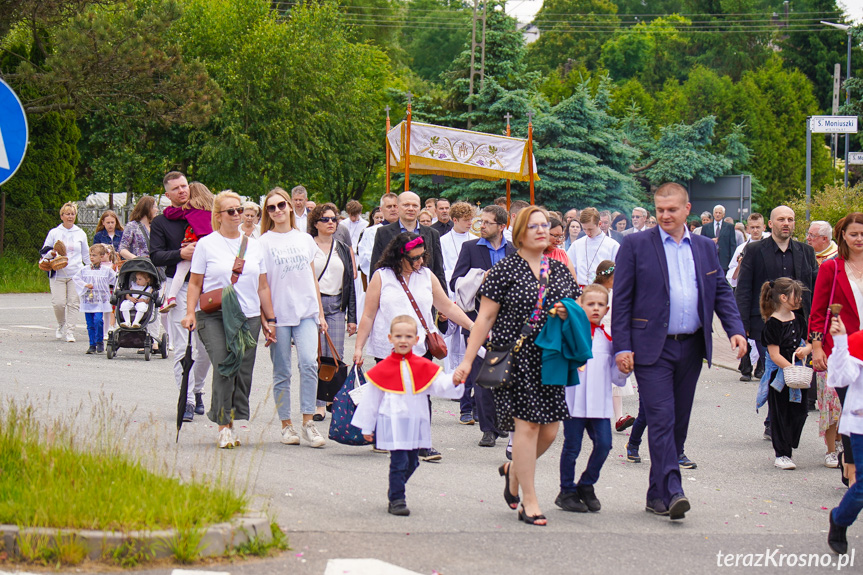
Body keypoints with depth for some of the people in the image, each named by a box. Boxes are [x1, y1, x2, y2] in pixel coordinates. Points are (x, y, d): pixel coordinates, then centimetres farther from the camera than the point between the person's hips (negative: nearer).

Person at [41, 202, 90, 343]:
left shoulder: (80, 234, 13)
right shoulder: (54, 233, 8)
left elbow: (86, 255, 21)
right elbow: (44, 252, 10)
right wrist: (52, 253, -11)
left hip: (76, 273, 1)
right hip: (58, 273, -1)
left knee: (74, 303, -8)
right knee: (58, 303, -10)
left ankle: (70, 331, -3)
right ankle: (61, 325, 17)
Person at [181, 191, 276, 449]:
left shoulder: (254, 246, 16)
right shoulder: (206, 244, 6)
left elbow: (262, 287, 19)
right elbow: (195, 283, 6)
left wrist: (269, 320, 15)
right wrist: (190, 312, -7)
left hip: (249, 317, 4)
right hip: (214, 316, -4)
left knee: (243, 372, -2)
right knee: (224, 366, -18)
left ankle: (234, 422, 7)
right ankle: (224, 425, -14)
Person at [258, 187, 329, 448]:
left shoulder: (305, 239, 12)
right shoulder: (264, 242, 2)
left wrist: (320, 312, 14)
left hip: (306, 311, 2)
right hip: (278, 314, -2)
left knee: (309, 363, -15)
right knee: (282, 372, 2)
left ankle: (308, 422, -11)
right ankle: (286, 425, 10)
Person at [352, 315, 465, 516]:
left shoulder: (424, 367, 6)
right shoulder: (383, 369, 0)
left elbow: (440, 384, 0)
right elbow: (371, 398, 6)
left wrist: (454, 381, -22)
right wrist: (367, 426, 7)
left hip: (416, 422, 4)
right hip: (392, 422, -4)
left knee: (412, 462, 11)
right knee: (399, 460, -10)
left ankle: (395, 491, 32)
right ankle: (396, 500, -1)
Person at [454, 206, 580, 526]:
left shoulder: (560, 271, 12)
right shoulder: (505, 270, -3)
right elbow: (485, 318, -3)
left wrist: (568, 314, -3)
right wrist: (468, 360, -6)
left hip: (550, 357, 5)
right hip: (515, 357, -5)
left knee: (549, 430, 2)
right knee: (527, 425, -9)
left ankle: (514, 470, 32)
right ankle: (529, 503, -1)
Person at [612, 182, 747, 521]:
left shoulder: (705, 248, 13)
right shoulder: (636, 245, 0)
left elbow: (722, 292, 15)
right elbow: (621, 299, -1)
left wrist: (735, 330, -2)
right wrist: (622, 347, -9)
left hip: (691, 349, 5)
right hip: (652, 349, -5)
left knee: (679, 422, 7)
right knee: (662, 419, -14)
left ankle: (657, 494, 16)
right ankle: (671, 493, -20)